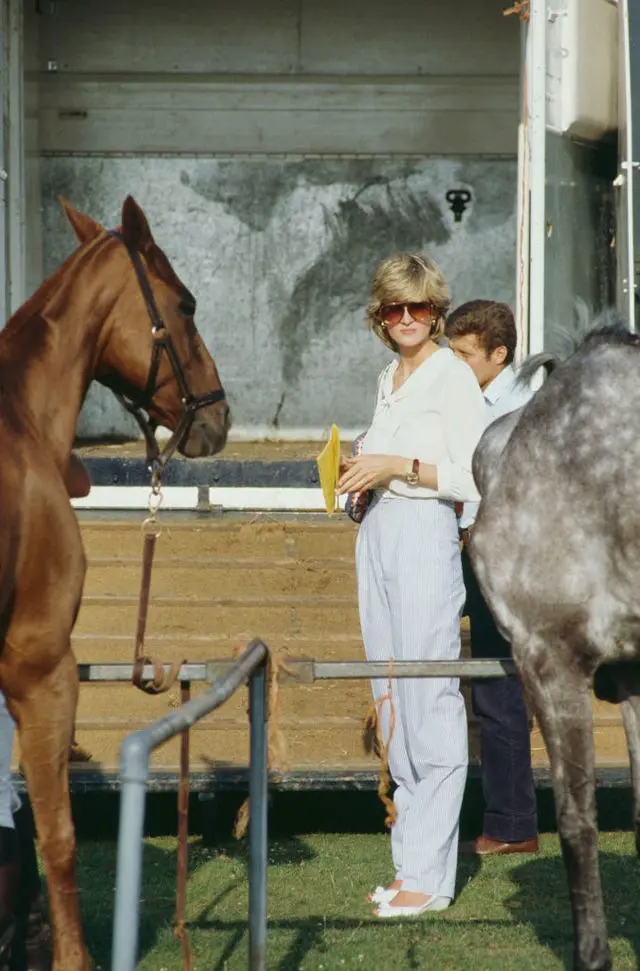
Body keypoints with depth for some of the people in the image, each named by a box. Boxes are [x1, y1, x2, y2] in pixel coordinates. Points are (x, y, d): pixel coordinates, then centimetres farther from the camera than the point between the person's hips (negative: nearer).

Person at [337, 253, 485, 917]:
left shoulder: (452, 377, -6)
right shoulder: (389, 379, 18)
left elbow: (474, 477, -12)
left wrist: (399, 465, -17)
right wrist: (360, 473, 8)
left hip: (426, 537, -8)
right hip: (376, 534, 8)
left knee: (429, 704, -8)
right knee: (392, 703, 8)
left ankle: (428, 874, -6)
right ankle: (412, 859, 13)